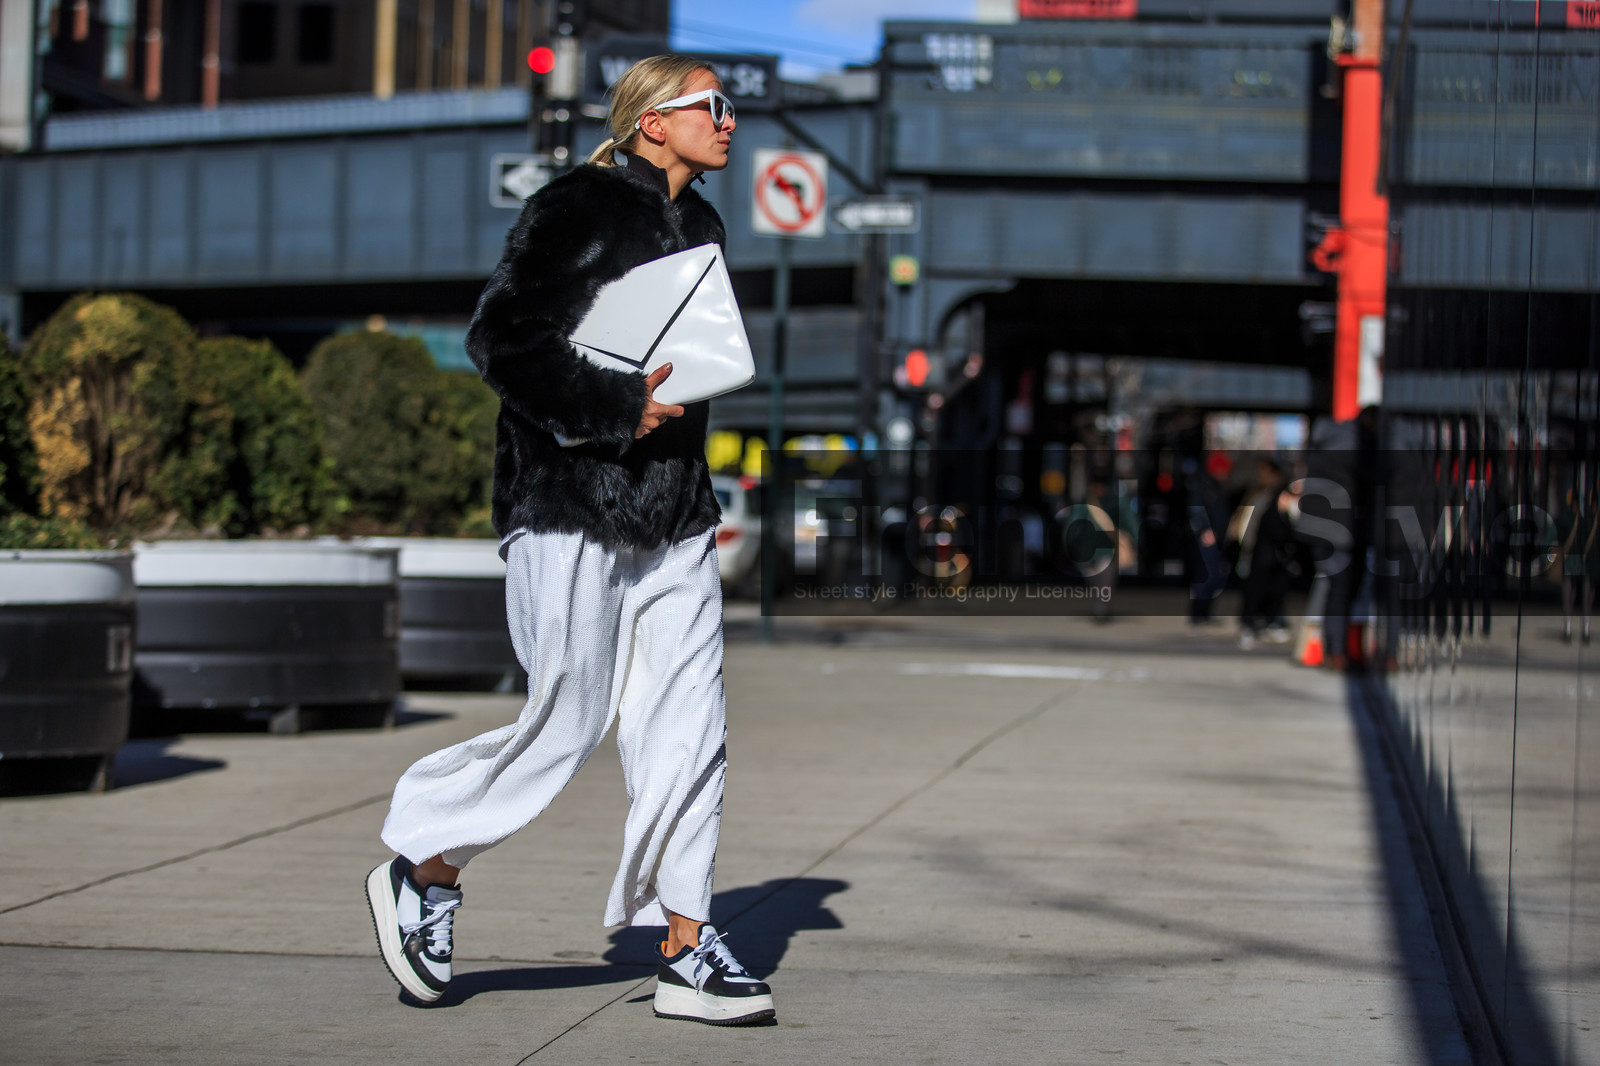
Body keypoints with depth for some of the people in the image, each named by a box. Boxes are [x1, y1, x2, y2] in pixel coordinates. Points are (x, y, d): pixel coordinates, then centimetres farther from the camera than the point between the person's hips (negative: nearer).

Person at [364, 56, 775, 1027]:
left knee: (690, 728, 2)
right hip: (572, 507, -7)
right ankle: (422, 869, 16)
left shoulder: (698, 226, 16)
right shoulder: (575, 210, -8)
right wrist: (618, 406, -20)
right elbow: (501, 338, -17)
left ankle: (684, 948, 7)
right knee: (566, 727, -4)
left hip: (674, 516, 8)